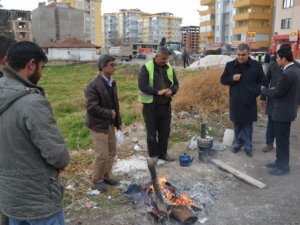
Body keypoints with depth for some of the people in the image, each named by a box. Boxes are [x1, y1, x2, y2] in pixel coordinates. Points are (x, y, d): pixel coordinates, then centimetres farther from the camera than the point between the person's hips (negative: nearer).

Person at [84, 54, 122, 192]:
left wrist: (118, 121, 11)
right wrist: (109, 113, -17)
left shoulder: (112, 83, 8)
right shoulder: (93, 85, -18)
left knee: (112, 152, 15)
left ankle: (106, 176, 34)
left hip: (110, 124, 8)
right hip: (98, 125, -8)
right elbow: (91, 107, -23)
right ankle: (97, 180, 21)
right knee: (102, 155, -1)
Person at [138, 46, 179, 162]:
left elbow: (176, 84, 12)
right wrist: (157, 92, -24)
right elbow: (142, 85, -18)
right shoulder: (146, 68, -10)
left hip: (166, 105, 5)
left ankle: (163, 153, 28)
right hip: (150, 106, -5)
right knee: (151, 132, 7)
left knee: (165, 131, 13)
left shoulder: (169, 68, 6)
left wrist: (171, 91, -10)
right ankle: (153, 155, 22)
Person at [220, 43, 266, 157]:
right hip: (235, 102, 2)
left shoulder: (256, 65, -4)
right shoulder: (230, 65, 0)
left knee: (248, 126, 8)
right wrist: (232, 78, -13)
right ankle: (238, 143, 28)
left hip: (249, 102, -1)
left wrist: (255, 92, -9)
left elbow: (262, 81, 4)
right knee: (237, 125, 13)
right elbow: (223, 80, 7)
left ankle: (248, 146, 20)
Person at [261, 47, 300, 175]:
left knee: (282, 140, 2)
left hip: (282, 112, -10)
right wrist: (274, 89, 12)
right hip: (288, 110, 10)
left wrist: (264, 90, -2)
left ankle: (283, 167, 14)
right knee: (282, 139, 19)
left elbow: (277, 93, -19)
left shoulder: (286, 74, -24)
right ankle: (280, 162, 31)